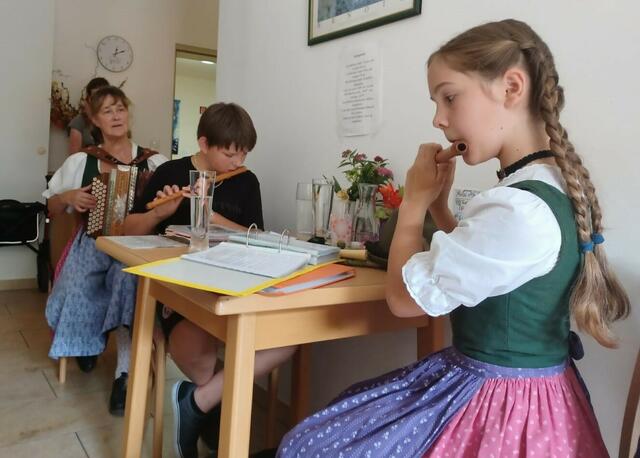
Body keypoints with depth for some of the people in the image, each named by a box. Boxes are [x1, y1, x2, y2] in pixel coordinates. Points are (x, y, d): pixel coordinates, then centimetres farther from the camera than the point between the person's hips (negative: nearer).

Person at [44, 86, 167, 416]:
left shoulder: (153, 162, 5)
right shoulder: (80, 161, 10)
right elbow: (52, 209, 16)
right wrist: (67, 197, -5)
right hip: (93, 242, 2)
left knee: (128, 277, -35)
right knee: (77, 288, -27)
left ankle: (125, 373, -27)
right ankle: (87, 340, 11)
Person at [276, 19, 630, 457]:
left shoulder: (517, 209, -29)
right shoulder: (551, 186, 3)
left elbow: (405, 297, -20)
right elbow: (470, 261, 17)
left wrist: (415, 200, -8)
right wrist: (438, 203, 4)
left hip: (496, 400, -9)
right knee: (340, 414, 22)